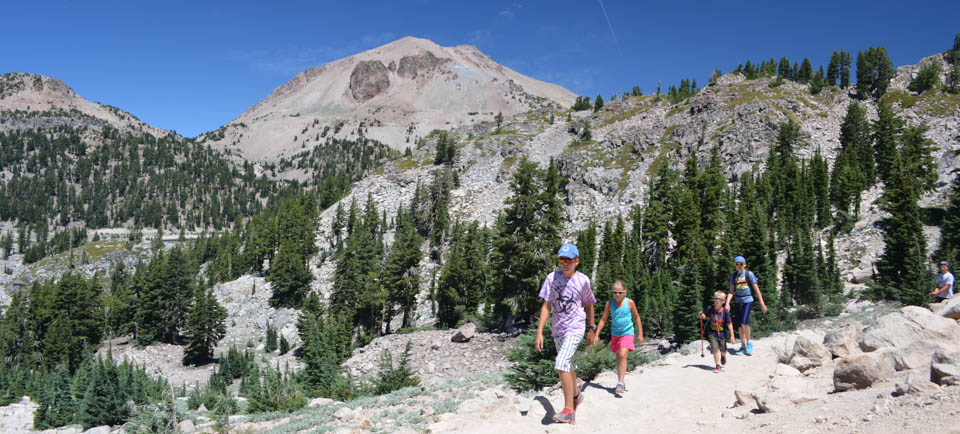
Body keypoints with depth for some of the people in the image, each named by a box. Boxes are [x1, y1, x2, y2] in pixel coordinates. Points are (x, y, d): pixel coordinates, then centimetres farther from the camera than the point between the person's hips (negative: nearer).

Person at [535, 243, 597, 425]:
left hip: (575, 328, -4)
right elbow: (546, 306, -6)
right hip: (558, 328, 4)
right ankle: (576, 396, 46)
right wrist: (539, 332, -11)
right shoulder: (552, 278, -6)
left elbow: (589, 305, 6)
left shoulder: (582, 280, -8)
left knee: (561, 365, -21)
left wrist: (591, 330, 12)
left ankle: (569, 411, -15)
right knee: (567, 366, 20)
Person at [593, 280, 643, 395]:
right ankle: (621, 382, 28)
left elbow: (636, 317, 4)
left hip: (627, 333, -3)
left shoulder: (629, 302, -9)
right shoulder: (609, 304, -4)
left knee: (623, 355, -21)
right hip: (615, 334, 3)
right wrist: (596, 334, -3)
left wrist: (640, 334, 6)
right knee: (618, 357, 14)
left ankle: (620, 383, -19)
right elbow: (603, 319, 2)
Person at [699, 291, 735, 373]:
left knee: (723, 349, 14)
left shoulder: (725, 311, -16)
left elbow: (729, 324, -12)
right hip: (712, 333, 0)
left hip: (722, 333, 0)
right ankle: (718, 366, 0)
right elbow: (705, 316, 9)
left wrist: (732, 336, -13)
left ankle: (723, 357, 51)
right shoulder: (709, 308, -11)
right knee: (715, 349, -12)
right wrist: (702, 316, -16)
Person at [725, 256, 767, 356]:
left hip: (747, 300, -4)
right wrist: (727, 303, -2)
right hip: (737, 301, 5)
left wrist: (762, 303, -5)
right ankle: (743, 346, 17)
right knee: (739, 325, 6)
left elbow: (756, 289, -2)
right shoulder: (733, 276, 9)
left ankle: (749, 342, 1)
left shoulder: (749, 274, -3)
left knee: (744, 322, -20)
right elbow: (731, 291, 10)